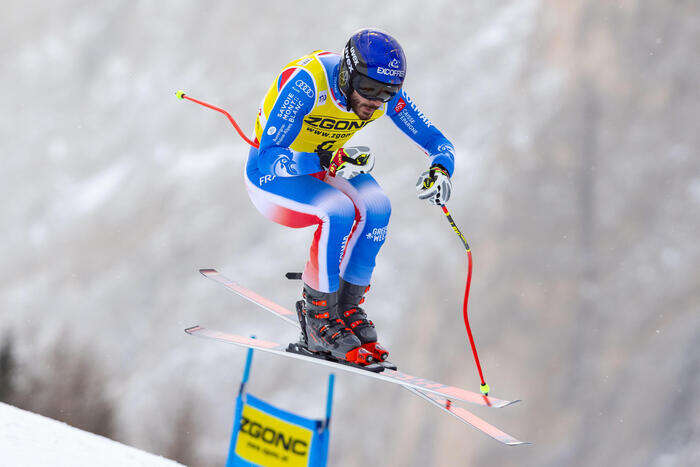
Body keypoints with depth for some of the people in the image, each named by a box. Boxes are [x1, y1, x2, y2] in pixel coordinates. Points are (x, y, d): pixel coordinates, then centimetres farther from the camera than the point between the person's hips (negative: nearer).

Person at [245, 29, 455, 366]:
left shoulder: (385, 92, -15)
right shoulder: (307, 82, -33)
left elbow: (436, 141, -7)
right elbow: (270, 156, -36)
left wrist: (440, 170, -31)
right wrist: (329, 163, -50)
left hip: (324, 166, 6)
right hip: (270, 175, -5)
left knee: (375, 208, -24)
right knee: (339, 212, -32)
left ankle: (348, 306, -5)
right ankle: (319, 319, -16)